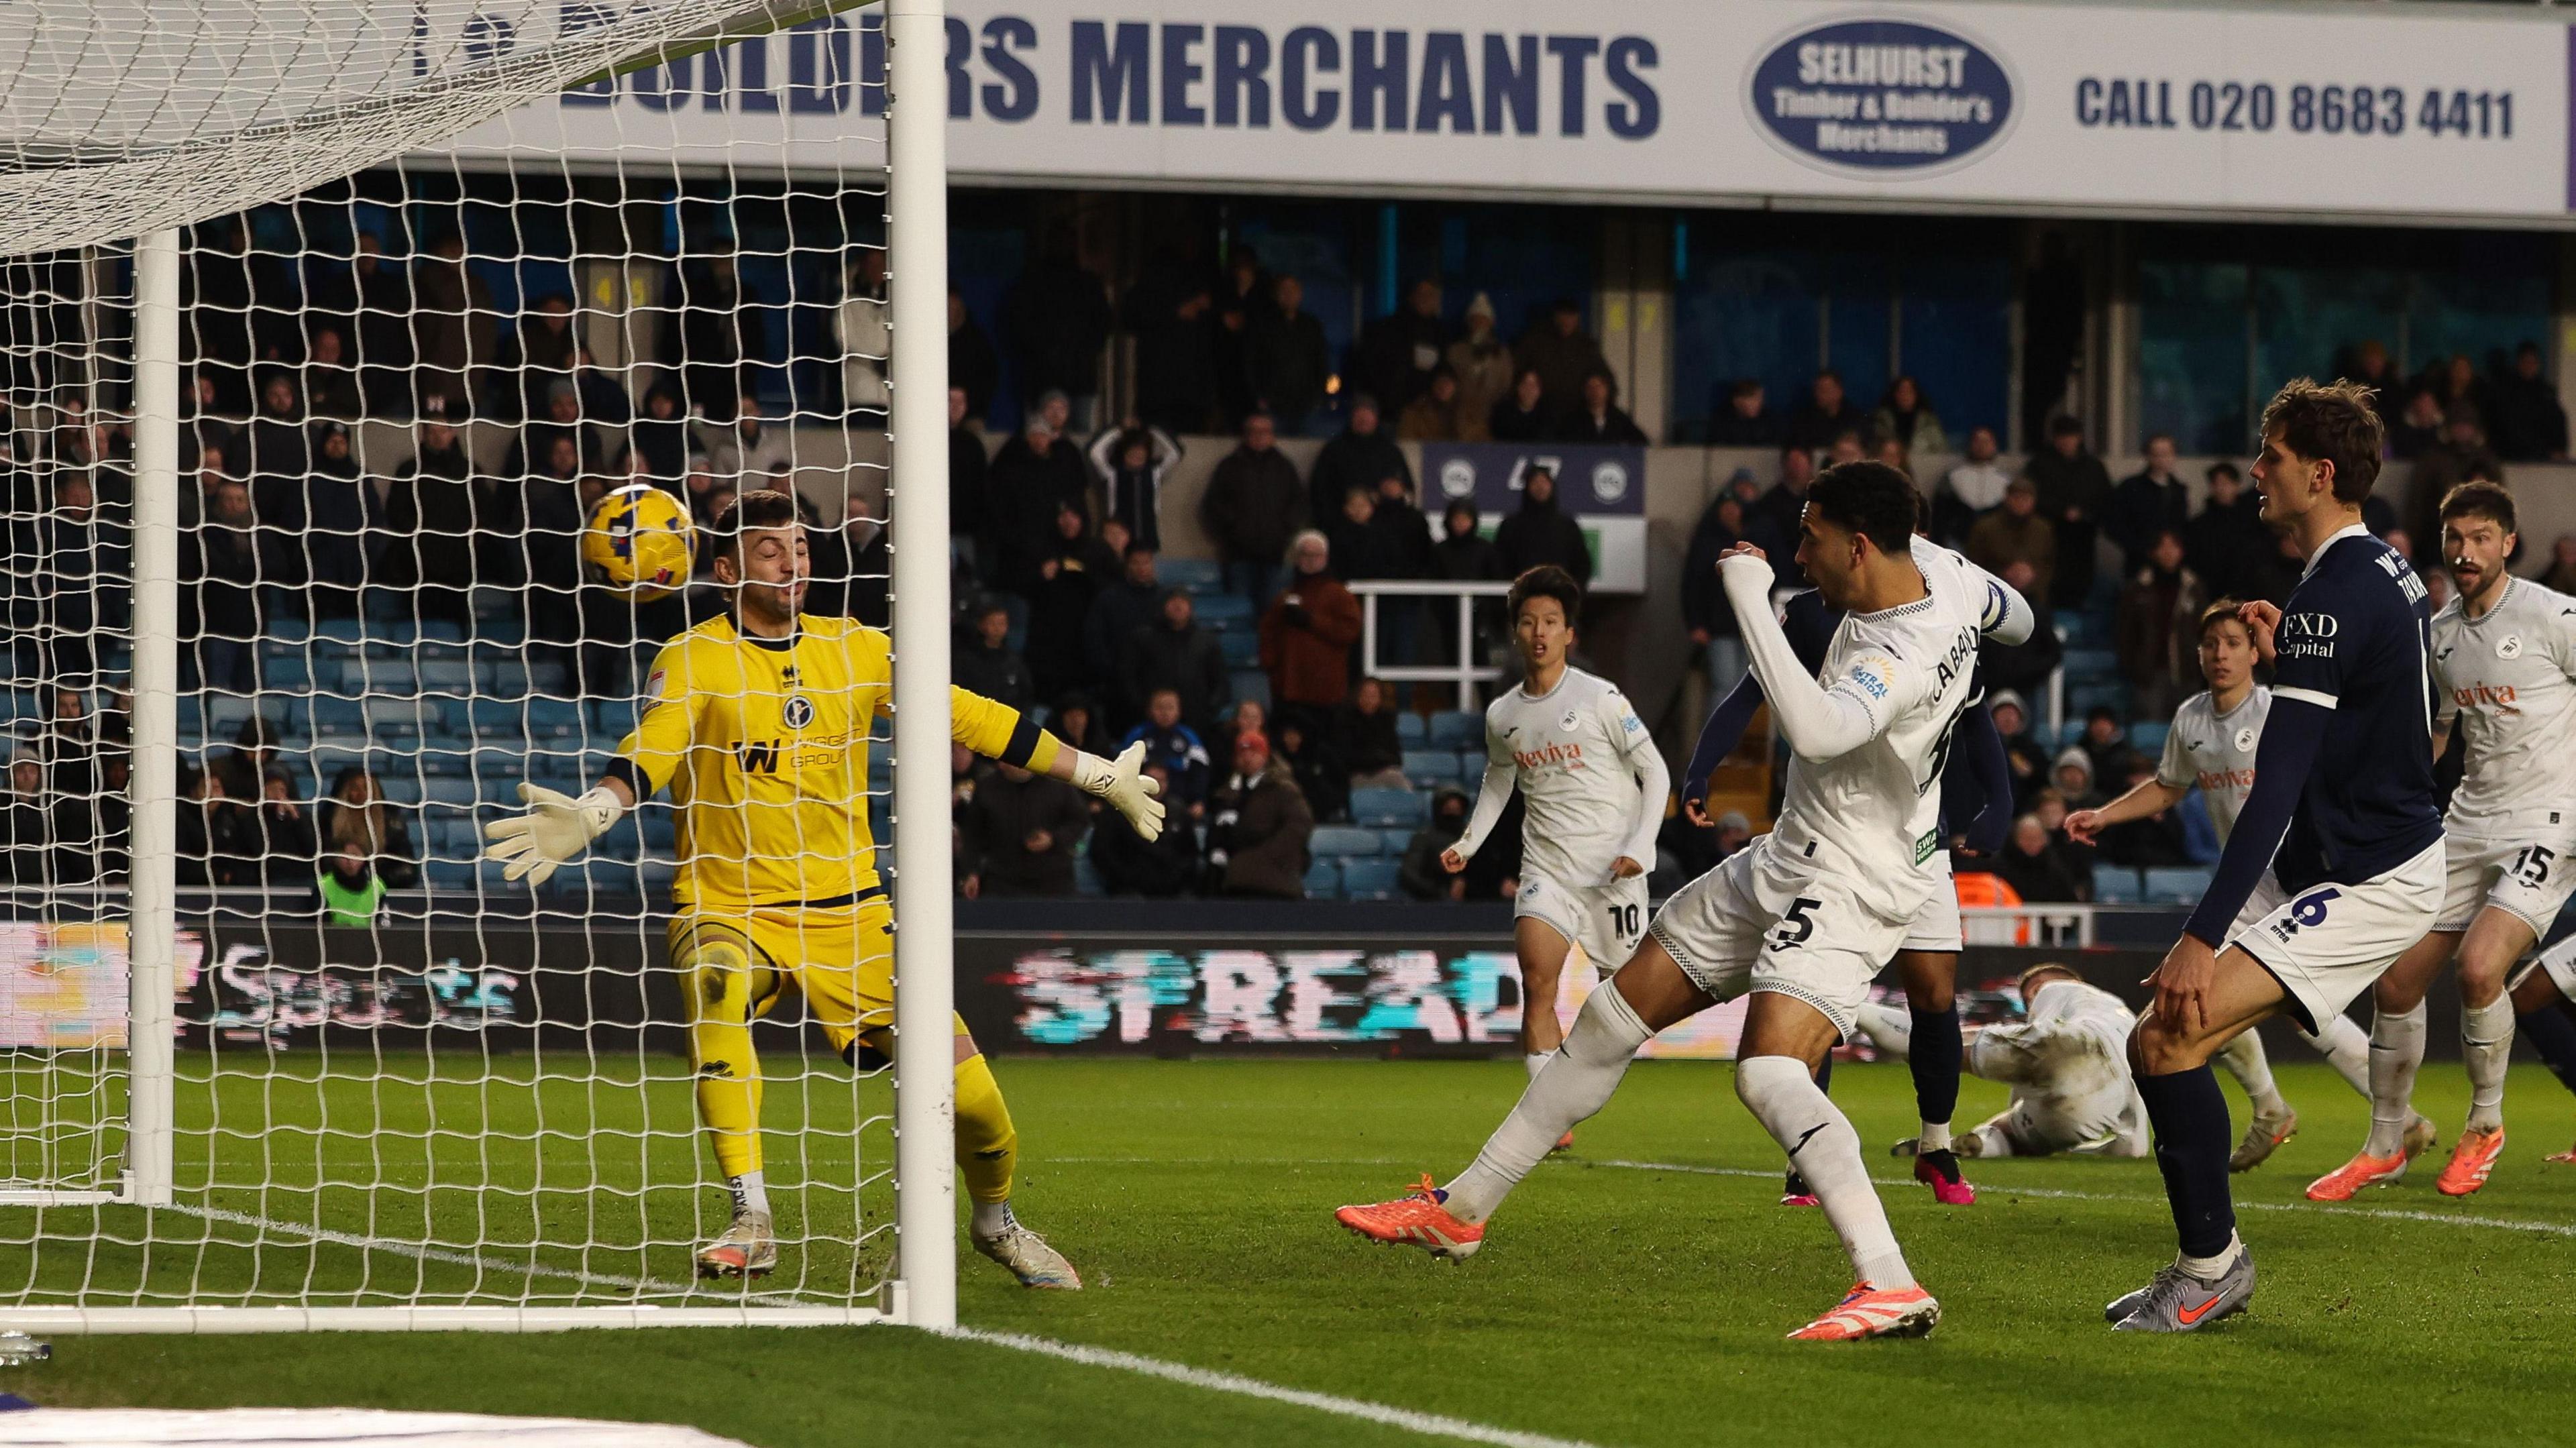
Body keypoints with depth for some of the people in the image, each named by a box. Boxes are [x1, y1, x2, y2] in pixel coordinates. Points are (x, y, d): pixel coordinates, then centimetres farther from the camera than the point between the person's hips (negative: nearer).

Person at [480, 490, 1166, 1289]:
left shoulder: (856, 650, 5)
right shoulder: (694, 660, -6)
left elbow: (974, 719, 14)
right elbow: (650, 752, -22)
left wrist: (1098, 775, 18)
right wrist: (586, 817, -43)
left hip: (846, 911, 3)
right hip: (728, 905, -3)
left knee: (969, 1092, -5)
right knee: (718, 989, -38)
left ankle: (995, 1221, 29)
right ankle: (752, 1222, -33)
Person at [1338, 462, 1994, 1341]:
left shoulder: (1907, 657, -29)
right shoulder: (1941, 578, 0)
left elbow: (1814, 729, -48)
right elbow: (2007, 608, 24)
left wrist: (1751, 598, -39)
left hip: (1848, 887, -10)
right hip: (1780, 864, 10)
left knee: (1769, 1072, -32)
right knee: (1614, 1018, 14)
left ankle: (1891, 1288, -35)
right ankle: (1462, 1211, 26)